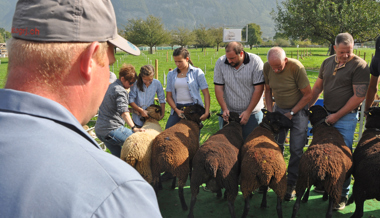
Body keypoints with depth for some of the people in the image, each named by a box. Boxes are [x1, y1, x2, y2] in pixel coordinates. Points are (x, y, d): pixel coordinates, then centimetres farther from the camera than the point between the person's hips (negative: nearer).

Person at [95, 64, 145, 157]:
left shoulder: (109, 87, 20)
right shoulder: (120, 91, -12)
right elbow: (123, 112, -27)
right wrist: (133, 128, -37)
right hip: (113, 130, -10)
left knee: (118, 156, 16)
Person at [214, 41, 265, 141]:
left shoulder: (255, 61, -11)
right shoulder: (220, 63, -5)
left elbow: (258, 89, -11)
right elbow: (218, 88, -1)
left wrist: (248, 112, -13)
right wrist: (224, 109, -10)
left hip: (252, 113, -2)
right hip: (229, 113, 2)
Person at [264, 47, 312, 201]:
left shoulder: (297, 67, -23)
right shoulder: (267, 67, -10)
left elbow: (308, 95, -15)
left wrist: (291, 113, -15)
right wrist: (270, 111, -2)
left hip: (298, 109, -3)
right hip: (279, 108, 4)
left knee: (296, 149, -5)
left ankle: (291, 184, 6)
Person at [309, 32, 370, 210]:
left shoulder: (359, 65, -10)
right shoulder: (328, 62, 9)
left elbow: (359, 96, -13)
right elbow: (317, 87, 18)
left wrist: (337, 116, -12)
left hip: (346, 117, -5)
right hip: (326, 114, 5)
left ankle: (343, 194, 11)